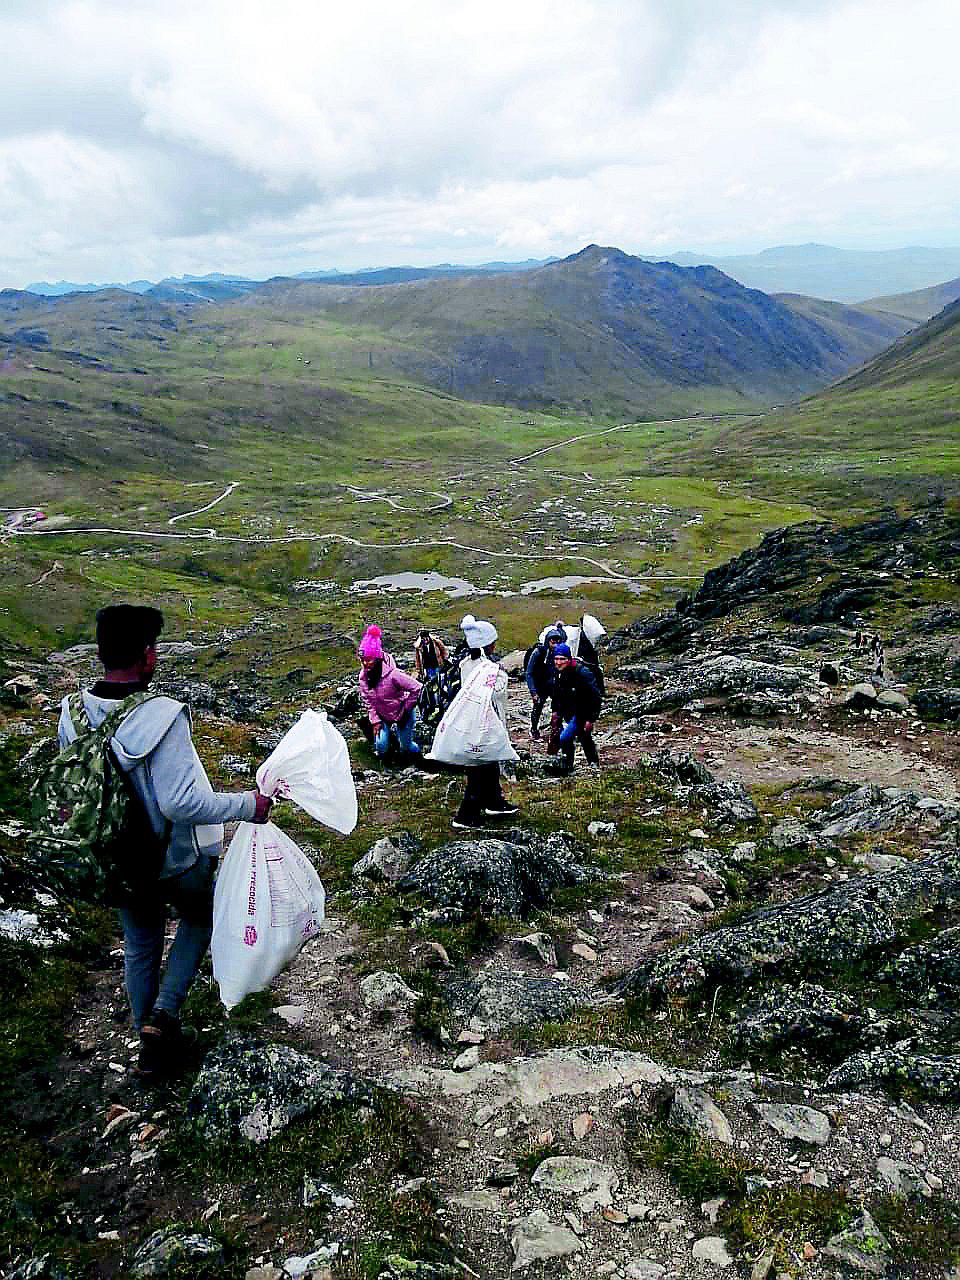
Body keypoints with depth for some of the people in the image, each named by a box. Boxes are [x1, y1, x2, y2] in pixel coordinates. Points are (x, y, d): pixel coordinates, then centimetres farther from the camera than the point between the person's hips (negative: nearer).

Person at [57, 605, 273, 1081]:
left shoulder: (72, 712, -10)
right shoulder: (161, 716, -31)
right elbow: (183, 803, -33)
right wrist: (250, 805, -22)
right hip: (177, 859, -5)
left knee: (140, 947, 24)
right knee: (199, 918, 26)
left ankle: (152, 1046, 39)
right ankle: (164, 1014, 16)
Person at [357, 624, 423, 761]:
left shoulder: (392, 674, -31)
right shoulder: (363, 676, -13)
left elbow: (416, 688, -26)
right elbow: (368, 702, -3)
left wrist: (406, 710, -17)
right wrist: (375, 720, -9)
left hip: (402, 714, -4)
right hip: (383, 716, 4)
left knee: (406, 748, 1)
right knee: (381, 747, -7)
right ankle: (391, 731, 27)